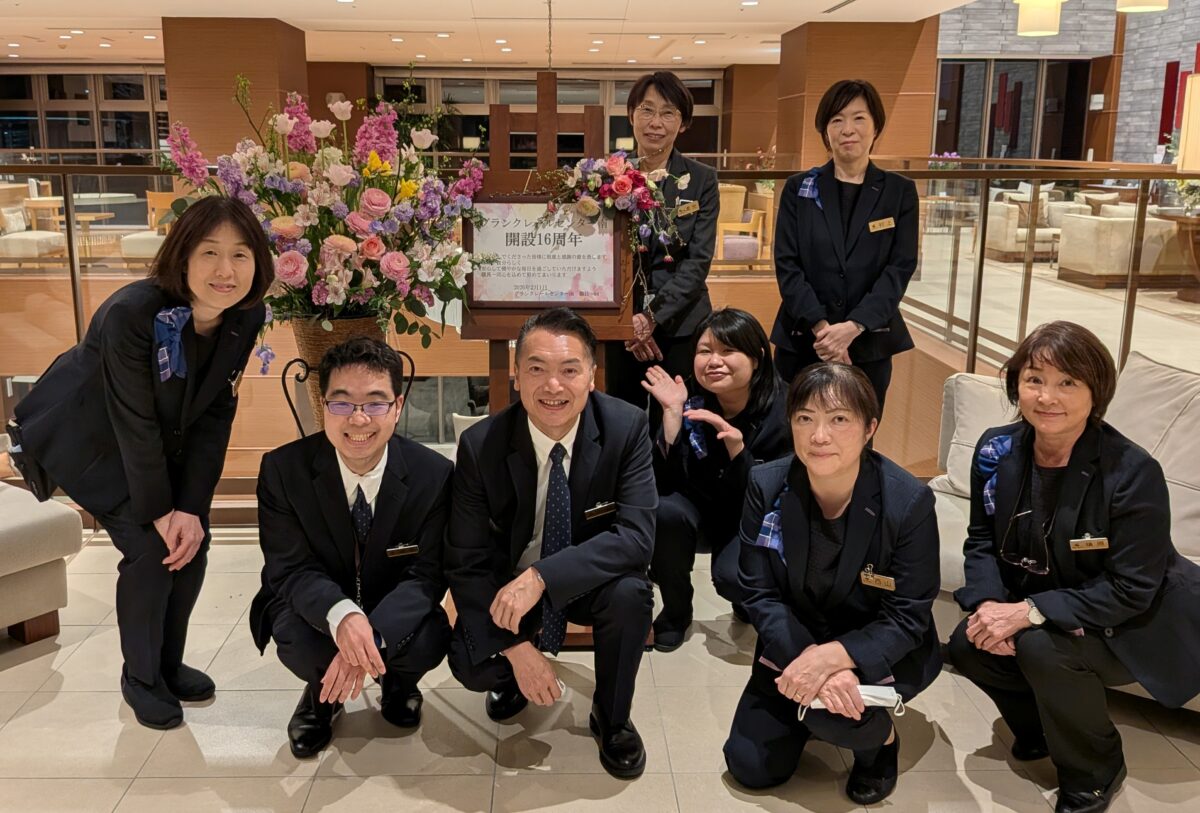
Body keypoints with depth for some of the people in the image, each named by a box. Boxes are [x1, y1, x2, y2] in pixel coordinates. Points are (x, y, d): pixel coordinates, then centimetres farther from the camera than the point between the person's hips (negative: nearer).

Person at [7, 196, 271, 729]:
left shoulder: (246, 317, -17)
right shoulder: (132, 313, -34)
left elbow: (215, 416, -13)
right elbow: (133, 423, -27)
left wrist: (191, 506, -18)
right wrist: (159, 512, -20)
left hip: (163, 445, 6)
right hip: (89, 439, -5)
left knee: (191, 540, -1)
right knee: (149, 546, -14)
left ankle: (169, 664, 22)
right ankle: (140, 678, 9)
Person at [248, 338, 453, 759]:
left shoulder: (434, 475, -18)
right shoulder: (282, 470, -18)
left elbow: (427, 575, -17)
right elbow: (291, 569, -18)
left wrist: (372, 634, -37)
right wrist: (341, 616, -42)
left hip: (394, 615, 1)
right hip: (316, 610, 0)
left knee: (429, 640, -31)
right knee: (297, 637, -33)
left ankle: (397, 685, 10)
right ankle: (320, 692, 7)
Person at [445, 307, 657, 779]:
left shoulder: (627, 428, -20)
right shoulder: (480, 445, -19)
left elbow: (637, 536, -27)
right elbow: (466, 561, -15)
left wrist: (541, 576, -39)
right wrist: (517, 647, -25)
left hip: (591, 579, 0)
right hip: (509, 584, 1)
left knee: (631, 595, -32)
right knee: (470, 666, -24)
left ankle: (611, 718, -2)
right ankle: (514, 675, 16)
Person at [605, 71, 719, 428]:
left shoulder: (702, 180, 1)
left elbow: (698, 260, -5)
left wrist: (653, 315, -16)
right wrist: (626, 319, -8)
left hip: (681, 326, -1)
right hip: (622, 326, 1)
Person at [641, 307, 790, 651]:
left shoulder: (782, 410, -22)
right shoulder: (691, 399, -17)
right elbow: (665, 483, -22)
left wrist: (736, 447, -38)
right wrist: (672, 413, -31)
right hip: (701, 504, 2)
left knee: (733, 575, -30)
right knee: (665, 509, -30)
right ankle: (675, 611, -3)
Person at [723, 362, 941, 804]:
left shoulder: (909, 501, -23)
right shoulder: (766, 486, -15)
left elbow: (907, 618, -19)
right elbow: (760, 594, -14)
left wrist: (834, 657, -36)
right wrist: (806, 656, -32)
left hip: (876, 652, -3)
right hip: (793, 643, 3)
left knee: (833, 713, -33)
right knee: (751, 767, -1)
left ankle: (881, 735, 4)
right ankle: (808, 709, 29)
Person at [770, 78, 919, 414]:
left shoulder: (899, 192, 4)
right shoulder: (799, 189, 5)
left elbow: (900, 269, -4)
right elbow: (787, 265, -3)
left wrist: (852, 328, -17)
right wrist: (821, 327, -16)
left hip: (869, 345, 0)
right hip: (802, 342, 0)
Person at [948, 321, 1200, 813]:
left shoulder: (1132, 473, -26)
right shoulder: (997, 451, -9)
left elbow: (1130, 589, -25)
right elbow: (982, 541, 1)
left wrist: (1029, 612, -31)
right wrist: (988, 604, -19)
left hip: (1132, 626, -5)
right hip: (1032, 608, 6)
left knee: (1041, 645, -31)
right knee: (967, 644, -16)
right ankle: (1043, 726, 17)